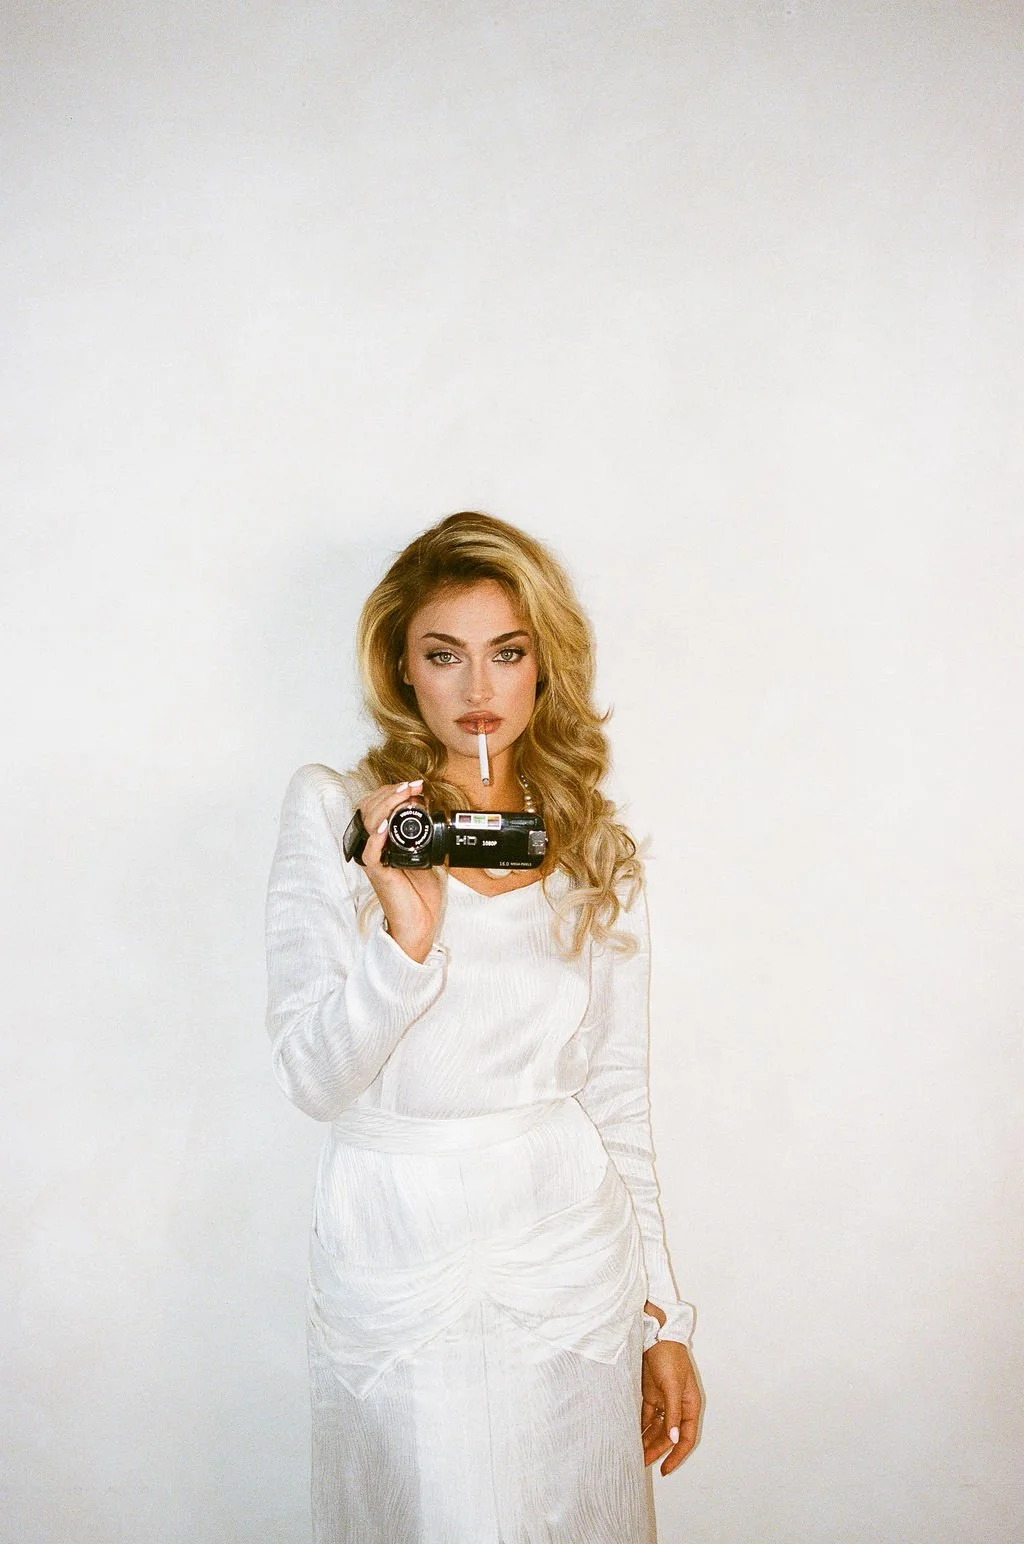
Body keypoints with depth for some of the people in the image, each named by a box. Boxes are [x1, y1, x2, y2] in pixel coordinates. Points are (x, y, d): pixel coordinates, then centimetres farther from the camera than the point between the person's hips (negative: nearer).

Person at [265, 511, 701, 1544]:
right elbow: (311, 1080, -10)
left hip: (575, 1265, 3)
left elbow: (617, 1093, 7)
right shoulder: (332, 812, -7)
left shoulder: (597, 850, 2)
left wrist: (663, 1316, 8)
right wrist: (405, 939, -27)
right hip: (401, 1276, -2)